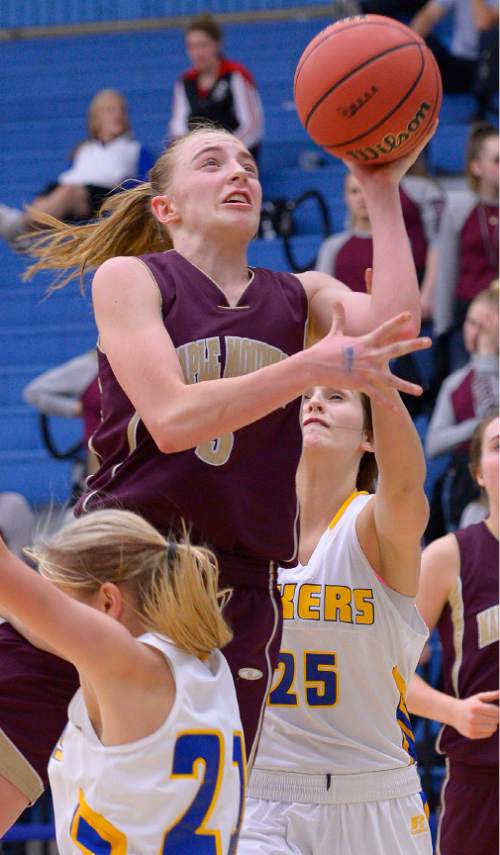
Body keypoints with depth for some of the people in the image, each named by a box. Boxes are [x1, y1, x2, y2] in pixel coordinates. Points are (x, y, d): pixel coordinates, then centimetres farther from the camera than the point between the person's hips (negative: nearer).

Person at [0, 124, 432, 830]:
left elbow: (393, 327, -6)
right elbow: (173, 417, -11)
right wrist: (315, 365, -18)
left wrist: (382, 190, -3)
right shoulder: (129, 277, 4)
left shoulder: (299, 297, 16)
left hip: (240, 586, 3)